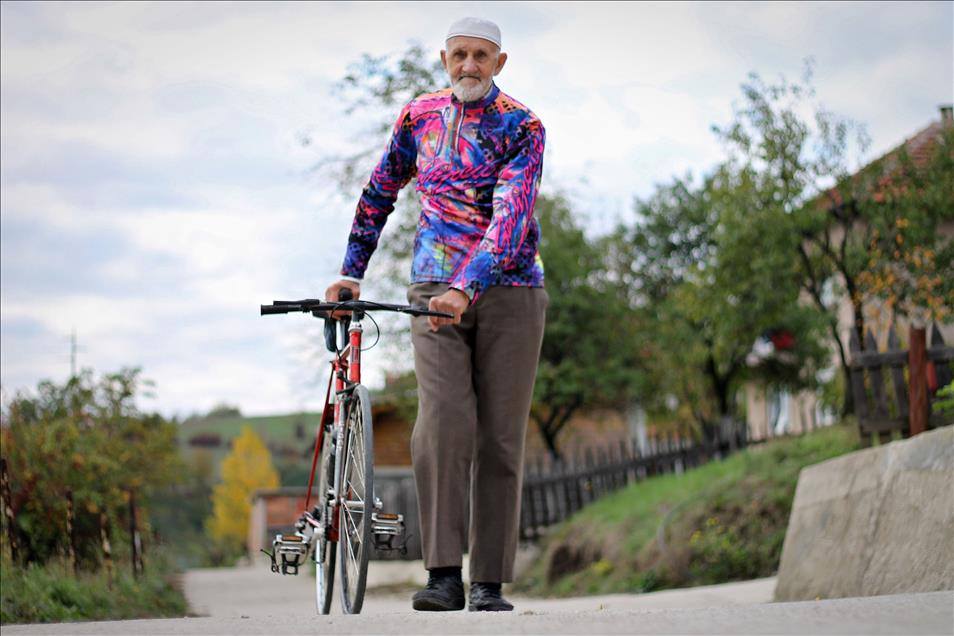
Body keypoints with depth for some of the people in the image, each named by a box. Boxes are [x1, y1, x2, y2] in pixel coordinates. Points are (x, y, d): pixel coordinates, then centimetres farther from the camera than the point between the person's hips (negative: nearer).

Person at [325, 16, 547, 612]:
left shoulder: (522, 127, -5)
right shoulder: (420, 115, 8)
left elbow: (510, 214, -18)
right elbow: (381, 192, 21)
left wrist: (466, 287, -31)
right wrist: (351, 272, 18)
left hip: (509, 290, -2)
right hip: (434, 291, 2)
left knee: (500, 439, -3)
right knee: (443, 423, -17)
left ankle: (489, 583, 3)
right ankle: (444, 576, -17)